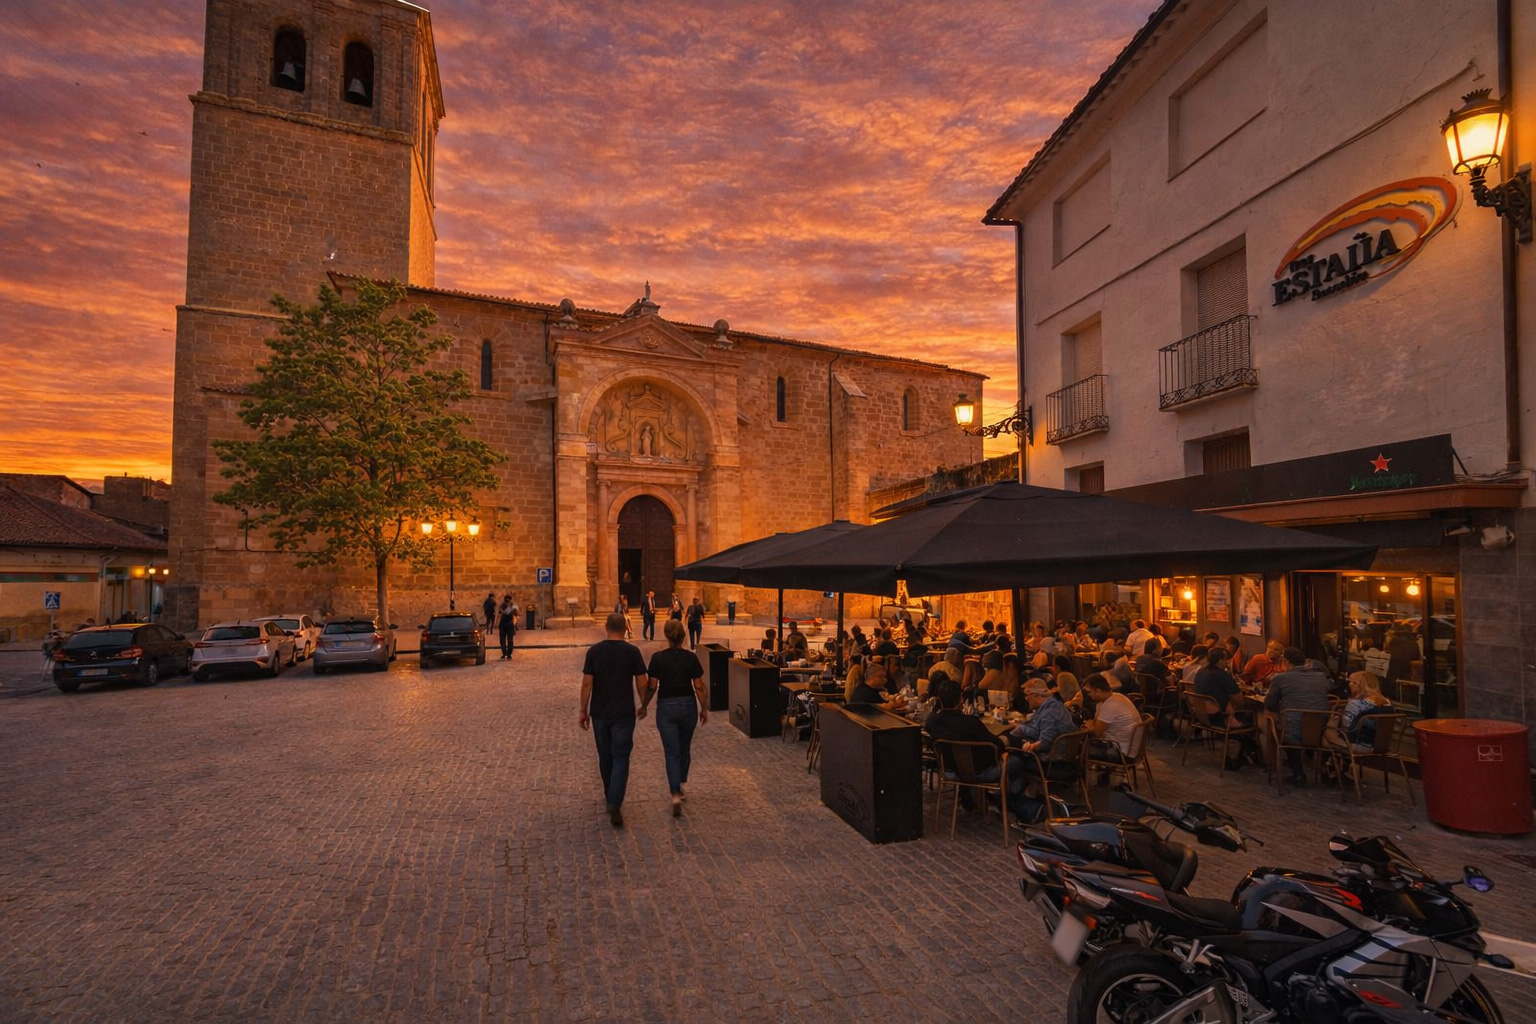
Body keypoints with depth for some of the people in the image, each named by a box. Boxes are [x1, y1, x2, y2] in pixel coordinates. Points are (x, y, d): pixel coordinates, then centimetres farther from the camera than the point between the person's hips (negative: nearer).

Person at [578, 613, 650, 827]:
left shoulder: (594, 651, -4)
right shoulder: (632, 651, -9)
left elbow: (587, 683, -6)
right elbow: (642, 682, -6)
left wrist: (583, 710, 3)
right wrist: (643, 705, 9)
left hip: (599, 713, 3)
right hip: (624, 713, -2)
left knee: (605, 757, 18)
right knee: (621, 758, 2)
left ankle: (610, 797, 35)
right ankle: (614, 805, -11)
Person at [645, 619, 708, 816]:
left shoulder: (658, 658, -10)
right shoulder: (691, 657, -7)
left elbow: (652, 687, -6)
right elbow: (699, 687, -5)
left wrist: (643, 705, 10)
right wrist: (704, 708, 6)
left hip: (666, 707, -2)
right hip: (688, 706, 2)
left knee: (672, 753, 2)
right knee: (685, 748, 21)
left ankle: (676, 795, -11)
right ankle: (680, 786, 37)